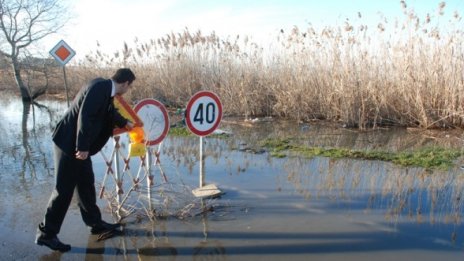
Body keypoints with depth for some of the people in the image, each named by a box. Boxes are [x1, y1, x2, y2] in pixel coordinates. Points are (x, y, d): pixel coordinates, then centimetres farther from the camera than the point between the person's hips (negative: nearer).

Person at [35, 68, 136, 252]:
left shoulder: (105, 89, 11)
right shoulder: (99, 87, -19)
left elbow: (109, 113, 31)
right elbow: (85, 116, -27)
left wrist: (125, 123, 46)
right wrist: (83, 147, -27)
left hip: (78, 144, 10)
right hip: (70, 143, -10)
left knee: (86, 183, 16)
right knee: (64, 189, -2)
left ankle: (95, 223, 28)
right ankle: (46, 233, 11)